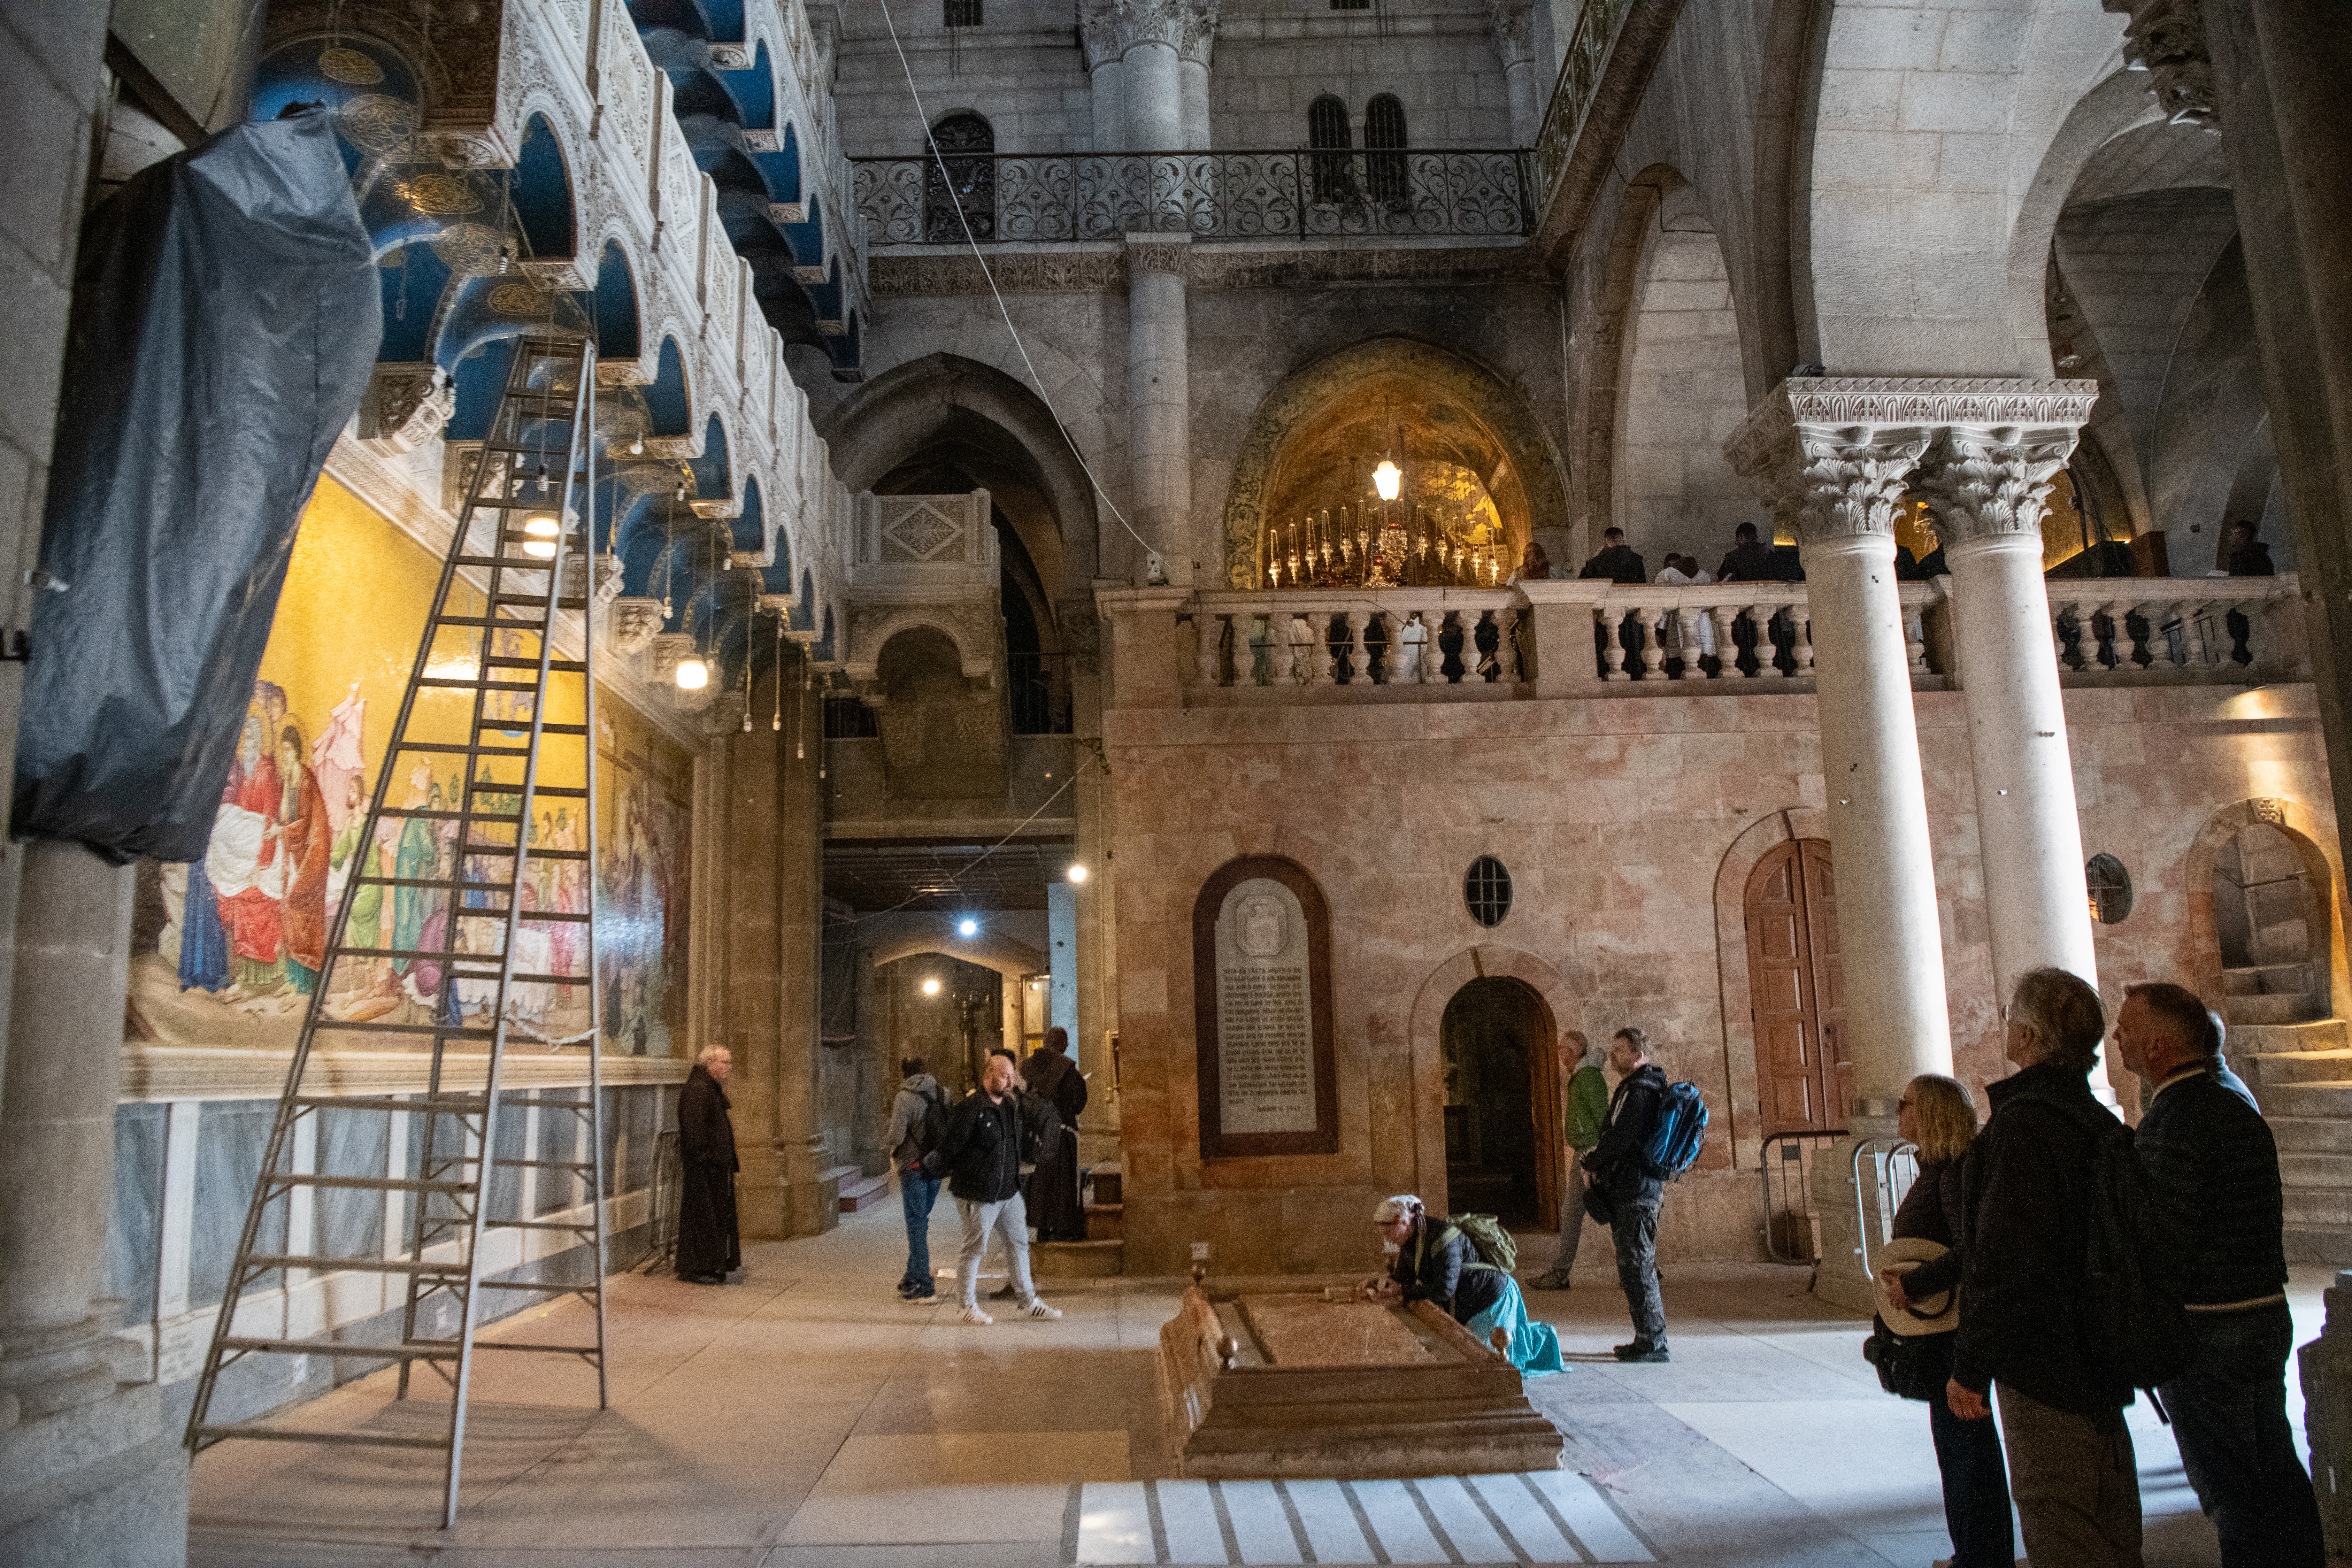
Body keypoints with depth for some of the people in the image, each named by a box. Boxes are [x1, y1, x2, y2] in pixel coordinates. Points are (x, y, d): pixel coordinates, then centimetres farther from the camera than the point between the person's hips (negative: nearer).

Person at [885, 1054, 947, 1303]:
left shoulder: (904, 1098, -14)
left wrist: (885, 1133, 4)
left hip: (913, 1166, -6)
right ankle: (914, 1277, 29)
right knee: (921, 1220, 20)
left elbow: (896, 1137, -17)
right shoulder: (942, 1093, 4)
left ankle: (922, 1287, 0)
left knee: (917, 1224, -1)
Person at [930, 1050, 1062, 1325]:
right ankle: (968, 1306, 16)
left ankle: (1029, 1301, 26)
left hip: (1009, 1191, 8)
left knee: (1019, 1243, 15)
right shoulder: (972, 1109, -17)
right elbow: (950, 1146, -14)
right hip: (979, 1194, -8)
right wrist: (928, 1167, -4)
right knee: (974, 1248, 2)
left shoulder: (1011, 1107, 10)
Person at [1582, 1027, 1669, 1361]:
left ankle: (1653, 1343, 0)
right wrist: (1598, 1165, 8)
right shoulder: (1630, 1089, 17)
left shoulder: (1640, 1092, -16)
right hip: (1628, 1190, 11)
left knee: (1637, 1267, -6)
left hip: (1636, 1192, -11)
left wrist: (1591, 1164, -6)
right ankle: (1649, 1340, 23)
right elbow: (1615, 1135, 22)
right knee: (1633, 1267, 15)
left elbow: (1619, 1139, -21)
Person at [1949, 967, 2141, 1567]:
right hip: (2103, 1361, 9)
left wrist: (1970, 1366, -15)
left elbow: (2003, 1258, -23)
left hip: (2043, 1366, -9)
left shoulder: (2023, 1124, -20)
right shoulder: (2102, 1123, 10)